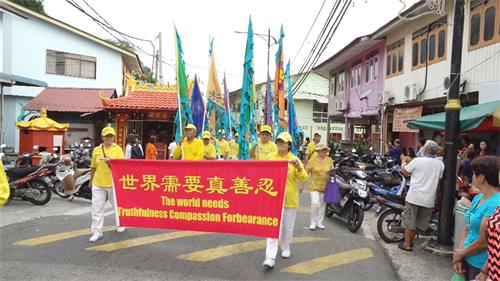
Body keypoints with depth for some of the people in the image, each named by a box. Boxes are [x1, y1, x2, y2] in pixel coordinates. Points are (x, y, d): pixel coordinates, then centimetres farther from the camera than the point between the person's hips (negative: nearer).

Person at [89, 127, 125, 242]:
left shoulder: (118, 149, -3)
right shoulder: (96, 149, 3)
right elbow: (93, 167, 11)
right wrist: (91, 181, 16)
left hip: (113, 183, -2)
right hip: (98, 183, 2)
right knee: (97, 207, 2)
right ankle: (97, 231, 11)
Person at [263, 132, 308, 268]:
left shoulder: (294, 160, -4)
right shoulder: (270, 157, 0)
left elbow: (304, 179, -10)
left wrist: (299, 168, -26)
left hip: (290, 197, 1)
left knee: (288, 226, 17)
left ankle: (285, 248, 39)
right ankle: (270, 257, -5)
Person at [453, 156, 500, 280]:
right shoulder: (478, 198, 5)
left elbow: (483, 242, -20)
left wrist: (460, 253, -5)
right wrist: (458, 258, -2)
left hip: (481, 266, -7)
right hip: (467, 260, 7)